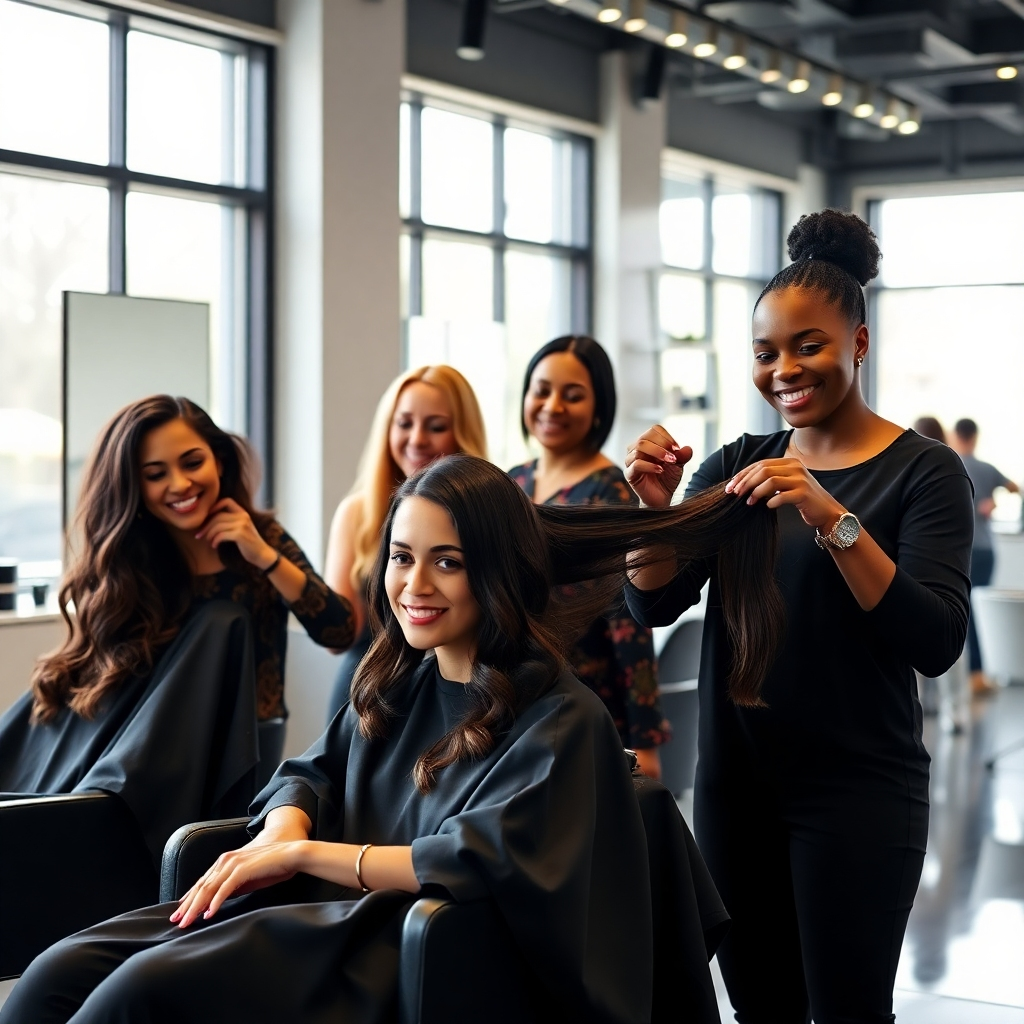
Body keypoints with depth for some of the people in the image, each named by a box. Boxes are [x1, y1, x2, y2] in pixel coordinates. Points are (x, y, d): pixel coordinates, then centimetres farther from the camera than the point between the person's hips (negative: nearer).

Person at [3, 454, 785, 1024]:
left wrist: (300, 853, -12)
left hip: (416, 950, -7)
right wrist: (282, 827, -3)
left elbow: (486, 860, -17)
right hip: (339, 916, 7)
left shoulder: (558, 719, -6)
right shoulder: (397, 685, 16)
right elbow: (313, 771, 24)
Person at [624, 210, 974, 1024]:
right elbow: (653, 604, 1)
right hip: (737, 786, 4)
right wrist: (657, 508, -17)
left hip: (859, 796, -4)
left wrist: (833, 520, -28)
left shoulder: (922, 471, -6)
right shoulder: (737, 466, 8)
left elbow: (938, 643, -18)